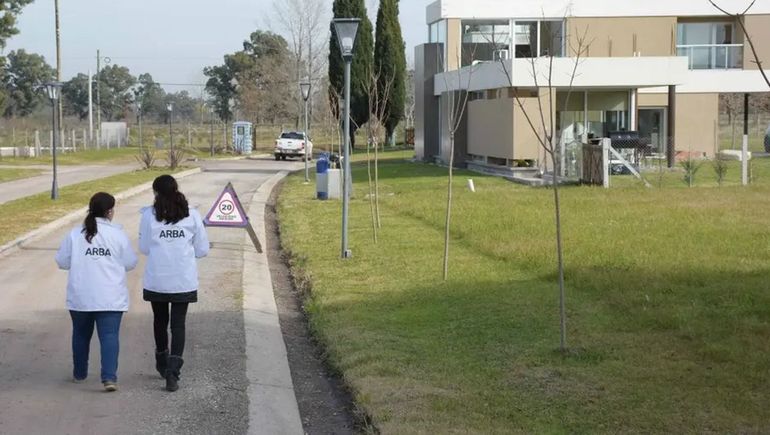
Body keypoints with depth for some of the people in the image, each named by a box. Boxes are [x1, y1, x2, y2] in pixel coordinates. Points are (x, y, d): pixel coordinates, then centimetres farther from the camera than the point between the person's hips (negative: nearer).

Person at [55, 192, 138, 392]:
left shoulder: (75, 234, -2)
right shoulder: (118, 234, -5)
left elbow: (62, 262, 2)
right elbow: (130, 263, 0)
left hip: (80, 298, 2)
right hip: (110, 298, -2)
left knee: (81, 335, 19)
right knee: (109, 336, -3)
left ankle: (79, 373, 32)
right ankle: (109, 377, -16)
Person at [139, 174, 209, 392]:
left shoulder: (149, 215, -6)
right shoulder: (192, 215, -3)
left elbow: (144, 247, 1)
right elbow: (202, 249, 1)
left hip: (156, 281, 0)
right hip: (184, 281, 0)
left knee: (160, 321, 20)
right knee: (178, 325, 5)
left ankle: (163, 364, 36)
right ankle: (173, 371, -8)